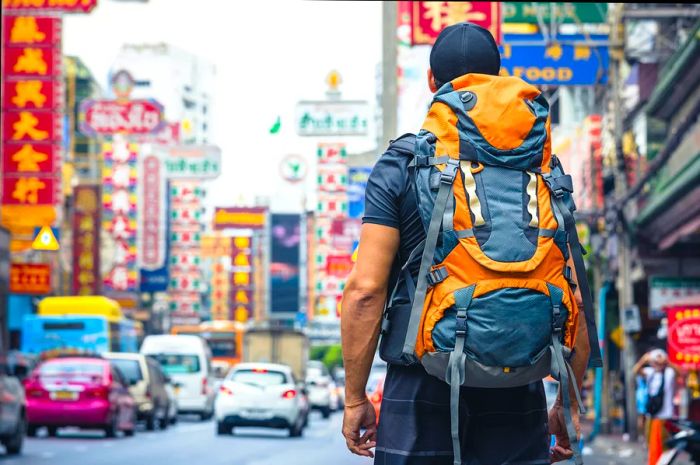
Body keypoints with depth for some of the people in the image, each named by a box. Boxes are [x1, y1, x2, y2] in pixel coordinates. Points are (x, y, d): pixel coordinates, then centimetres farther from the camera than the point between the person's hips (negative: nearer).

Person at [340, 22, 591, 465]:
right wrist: (569, 401, 12)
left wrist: (355, 398, 0)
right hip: (516, 394, 2)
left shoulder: (398, 168, -2)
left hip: (421, 388, -2)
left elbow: (365, 289, -8)